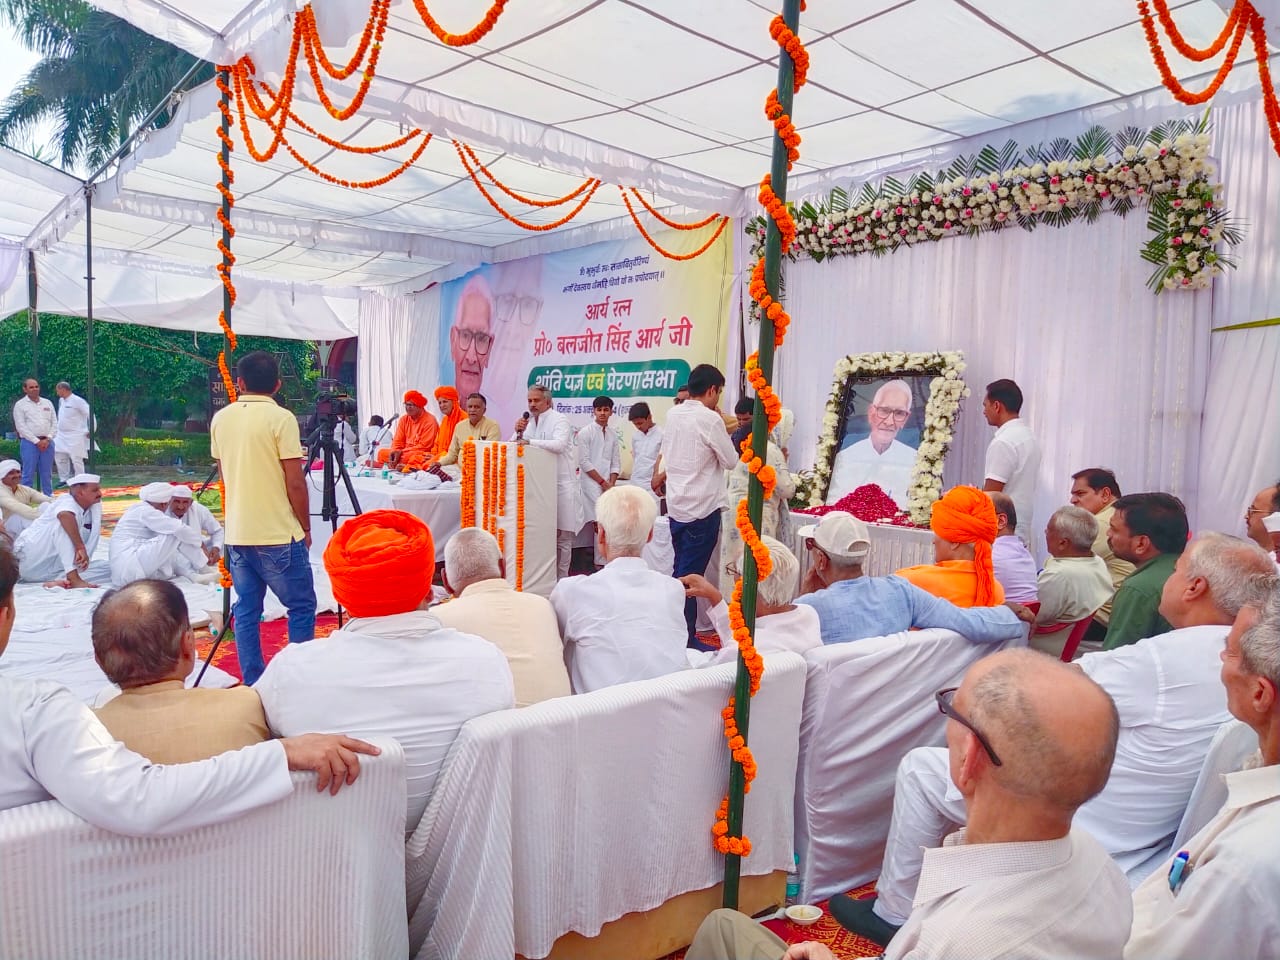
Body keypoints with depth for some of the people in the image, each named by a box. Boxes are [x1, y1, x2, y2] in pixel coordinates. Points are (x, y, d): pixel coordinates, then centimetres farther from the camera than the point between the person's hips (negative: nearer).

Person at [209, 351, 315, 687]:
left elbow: (225, 473, 15)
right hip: (278, 535, -6)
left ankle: (252, 686, 14)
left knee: (246, 612, 11)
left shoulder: (220, 418, 7)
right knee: (301, 607, 7)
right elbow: (294, 483, -12)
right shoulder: (281, 418, -11)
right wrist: (305, 527, -1)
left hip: (236, 534, 6)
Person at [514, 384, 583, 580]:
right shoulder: (529, 420, 10)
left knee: (562, 536, 0)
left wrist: (529, 441, -29)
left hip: (561, 485, -6)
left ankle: (561, 580, 9)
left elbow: (559, 444, -28)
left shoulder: (559, 419, -10)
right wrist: (518, 432, -7)